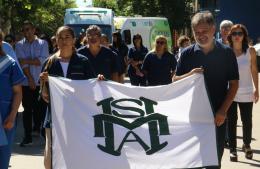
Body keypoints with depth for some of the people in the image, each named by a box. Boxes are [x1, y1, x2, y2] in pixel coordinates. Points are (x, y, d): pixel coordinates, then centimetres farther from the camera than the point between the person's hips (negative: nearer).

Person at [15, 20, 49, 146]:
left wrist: (27, 60, -10)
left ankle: (37, 127, 32)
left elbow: (43, 60, -8)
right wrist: (30, 79, -12)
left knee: (39, 108, 8)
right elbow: (22, 63, -4)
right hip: (26, 82, 0)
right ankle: (27, 136, -1)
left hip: (40, 82, 0)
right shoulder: (19, 45, 5)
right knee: (27, 109, -2)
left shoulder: (43, 43, 5)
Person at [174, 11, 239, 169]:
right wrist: (189, 75, -16)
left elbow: (234, 83, -1)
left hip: (217, 115, -1)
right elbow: (175, 80, 6)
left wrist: (223, 110, -9)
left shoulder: (226, 53, -2)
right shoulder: (187, 54, 1)